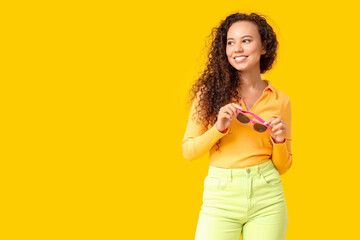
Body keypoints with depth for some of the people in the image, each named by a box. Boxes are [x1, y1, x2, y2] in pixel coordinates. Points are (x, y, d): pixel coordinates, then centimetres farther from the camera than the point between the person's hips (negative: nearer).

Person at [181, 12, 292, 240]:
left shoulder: (280, 100, 6)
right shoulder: (210, 91, 2)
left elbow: (282, 166, 12)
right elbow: (188, 151, 2)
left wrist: (279, 141, -7)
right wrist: (219, 128, -12)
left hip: (267, 198, 1)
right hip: (221, 197, -1)